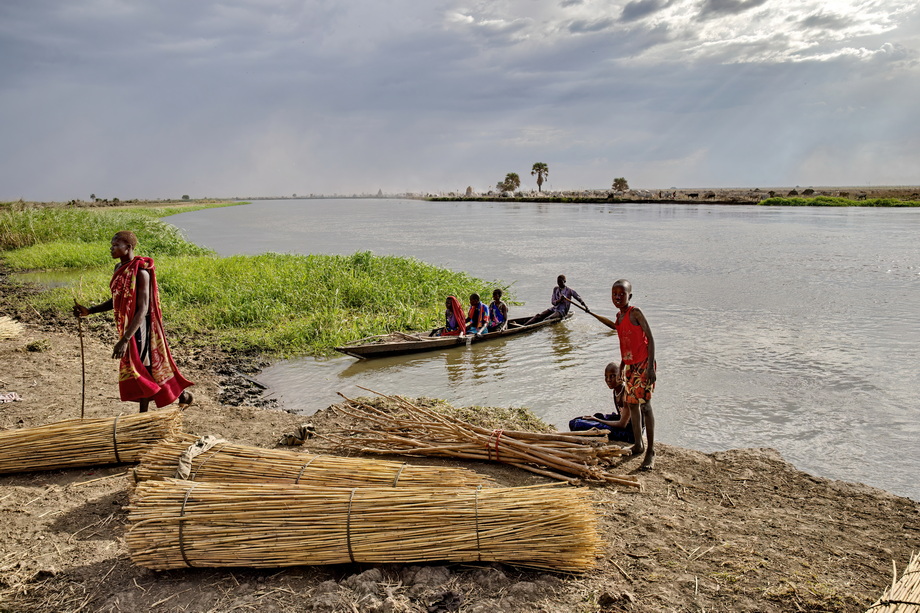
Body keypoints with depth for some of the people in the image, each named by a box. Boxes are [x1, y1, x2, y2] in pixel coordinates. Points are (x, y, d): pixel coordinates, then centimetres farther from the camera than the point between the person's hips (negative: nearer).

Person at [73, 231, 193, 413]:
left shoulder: (141, 272, -20)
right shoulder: (119, 268, 7)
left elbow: (143, 309, -25)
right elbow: (115, 301, 16)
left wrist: (125, 340, -29)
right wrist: (89, 311, 3)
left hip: (138, 327, -9)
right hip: (126, 325, 9)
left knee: (140, 369, 0)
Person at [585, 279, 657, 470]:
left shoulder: (635, 312, -13)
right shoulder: (619, 315, 10)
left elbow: (650, 338, -15)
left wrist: (651, 366, -21)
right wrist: (622, 364, 29)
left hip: (643, 365, -8)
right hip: (629, 366, 8)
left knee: (644, 404, -10)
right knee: (631, 404, 12)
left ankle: (650, 451, -5)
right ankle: (638, 445, 25)